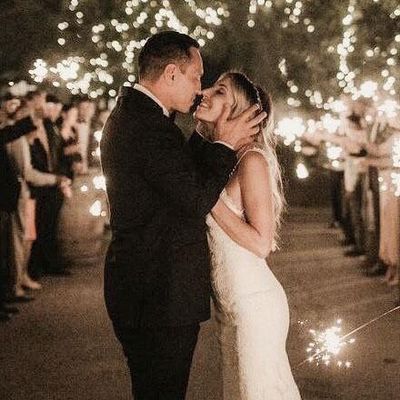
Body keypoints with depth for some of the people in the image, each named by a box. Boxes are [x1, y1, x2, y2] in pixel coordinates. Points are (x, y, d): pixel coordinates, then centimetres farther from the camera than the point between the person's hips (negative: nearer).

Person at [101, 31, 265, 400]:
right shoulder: (150, 125, -20)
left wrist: (209, 137, 11)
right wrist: (224, 144, -10)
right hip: (162, 296, -11)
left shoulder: (127, 115, 13)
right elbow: (197, 199, -22)